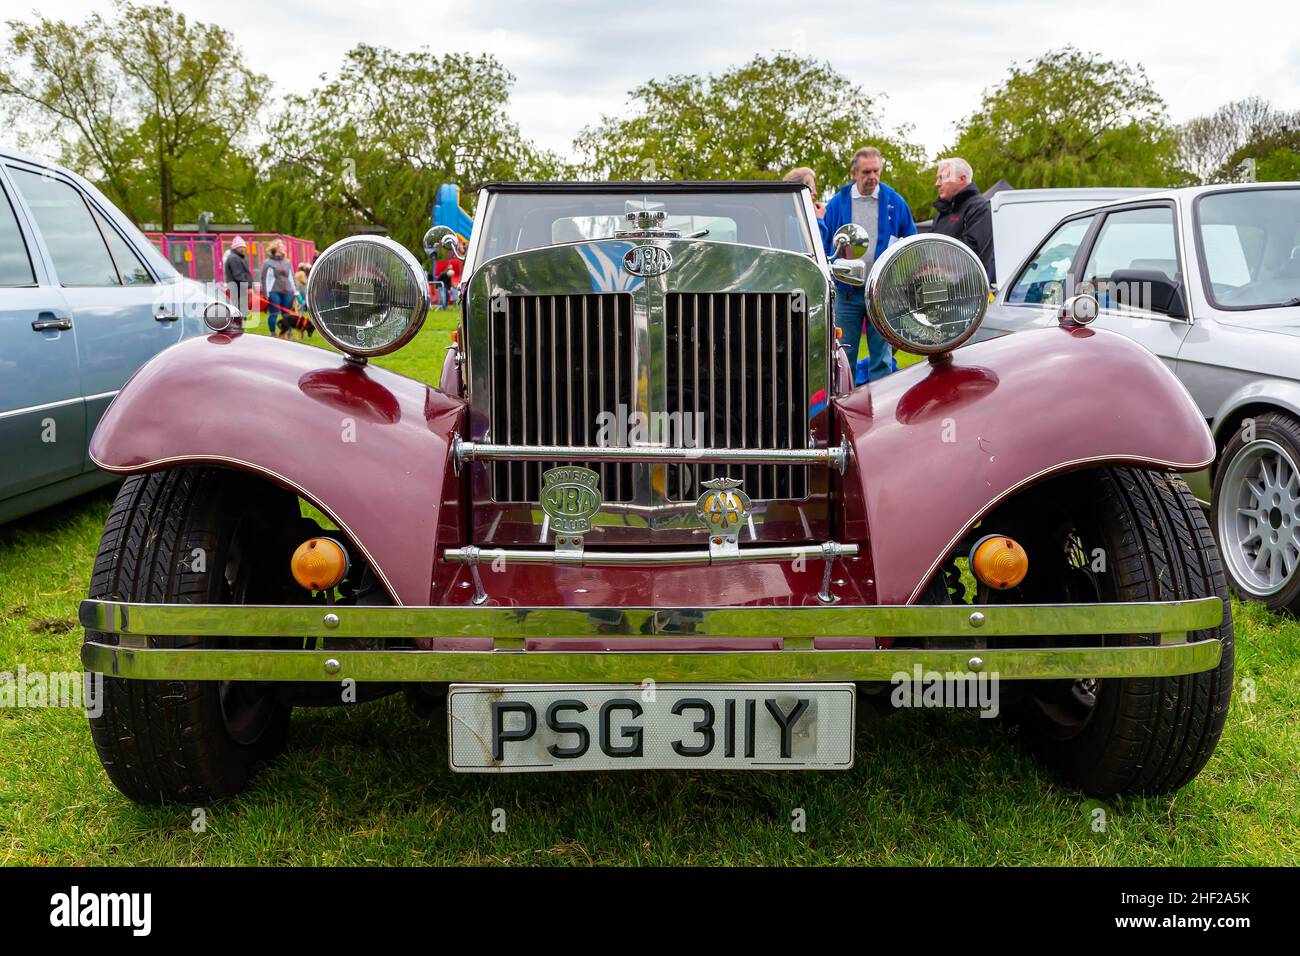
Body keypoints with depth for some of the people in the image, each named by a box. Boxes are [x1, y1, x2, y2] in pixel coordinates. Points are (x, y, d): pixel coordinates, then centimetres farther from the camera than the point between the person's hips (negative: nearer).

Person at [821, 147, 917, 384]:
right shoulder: (837, 203, 5)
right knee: (843, 356, 5)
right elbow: (822, 245, 10)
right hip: (846, 293, 0)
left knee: (882, 357, 4)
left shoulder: (894, 202, 5)